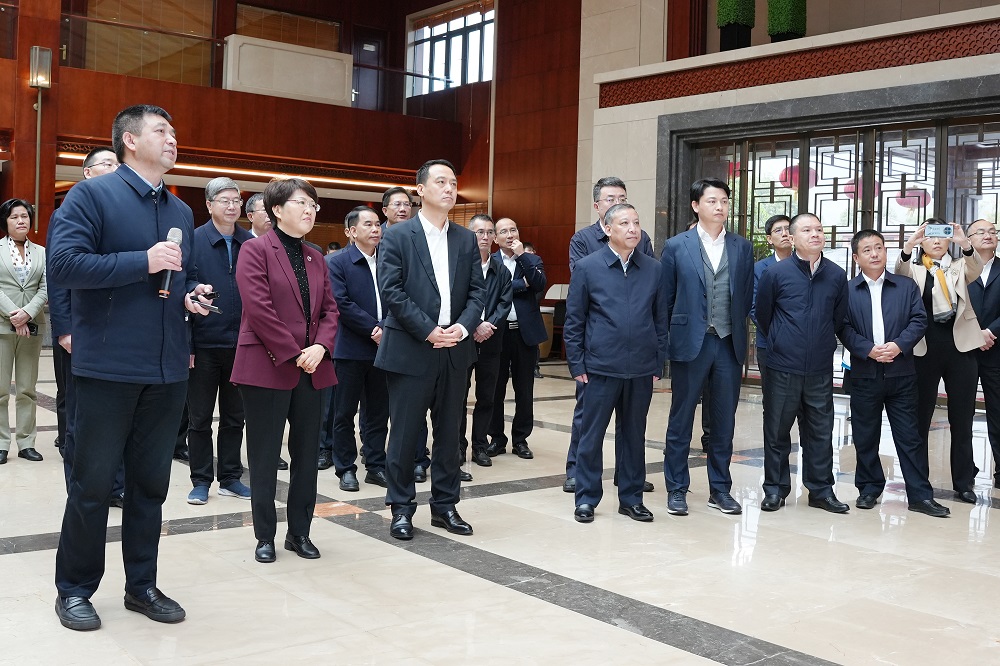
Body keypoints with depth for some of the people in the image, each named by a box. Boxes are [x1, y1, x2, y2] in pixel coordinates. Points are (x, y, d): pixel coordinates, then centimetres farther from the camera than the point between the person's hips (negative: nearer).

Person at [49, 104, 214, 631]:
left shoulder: (180, 212, 15)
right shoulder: (91, 195, -5)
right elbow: (62, 265, -16)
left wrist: (190, 295, 2)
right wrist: (143, 261, -20)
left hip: (168, 371, 6)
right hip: (108, 367, -6)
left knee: (151, 483, 12)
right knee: (93, 483, 4)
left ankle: (141, 584, 25)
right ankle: (74, 588, 20)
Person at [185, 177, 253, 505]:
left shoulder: (251, 243, 3)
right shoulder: (194, 240, -5)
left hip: (240, 343, 3)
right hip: (204, 343, -3)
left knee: (234, 417, 13)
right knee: (200, 417, 8)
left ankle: (230, 478, 24)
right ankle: (201, 481, 19)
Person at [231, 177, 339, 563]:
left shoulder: (316, 258, 15)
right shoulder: (256, 250, -5)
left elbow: (329, 309, 11)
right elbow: (259, 308, -14)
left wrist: (320, 347, -7)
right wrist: (294, 354, -15)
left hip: (312, 369, 6)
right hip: (268, 367, -6)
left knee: (307, 453, 10)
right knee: (265, 455, 3)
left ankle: (300, 532, 21)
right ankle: (265, 537, 14)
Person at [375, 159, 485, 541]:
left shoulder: (466, 239, 12)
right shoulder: (397, 237, -2)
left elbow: (477, 290, 8)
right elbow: (391, 291, -10)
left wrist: (463, 326, -10)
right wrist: (429, 331, -16)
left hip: (455, 351, 5)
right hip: (410, 351, -4)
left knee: (449, 433, 10)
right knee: (404, 434, 2)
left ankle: (445, 505, 22)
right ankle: (401, 508, 15)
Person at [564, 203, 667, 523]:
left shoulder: (654, 269, 6)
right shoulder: (587, 267, -2)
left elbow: (660, 319, 9)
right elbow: (574, 321, 0)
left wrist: (658, 364, 6)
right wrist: (577, 364, -4)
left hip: (641, 370, 3)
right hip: (600, 367, -2)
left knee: (634, 435, 12)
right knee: (591, 435, 4)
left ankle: (631, 498, 23)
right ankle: (587, 499, 17)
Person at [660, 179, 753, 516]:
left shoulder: (742, 247, 7)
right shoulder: (676, 247, -1)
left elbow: (747, 297, 11)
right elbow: (666, 299, 2)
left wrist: (737, 330, 7)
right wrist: (666, 341, 1)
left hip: (729, 344, 3)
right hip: (689, 343, -2)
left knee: (724, 422, 9)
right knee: (681, 420, 5)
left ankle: (720, 489, 21)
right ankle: (676, 490, 16)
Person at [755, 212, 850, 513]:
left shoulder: (837, 275, 2)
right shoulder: (775, 273, -5)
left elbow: (839, 319, 13)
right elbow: (763, 315, 7)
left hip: (820, 368, 2)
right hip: (783, 367, -2)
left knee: (820, 432, 9)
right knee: (777, 431, 6)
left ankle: (821, 490, 21)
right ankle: (775, 489, 18)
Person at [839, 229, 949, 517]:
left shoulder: (906, 286, 8)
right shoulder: (847, 290, 3)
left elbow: (919, 320, 1)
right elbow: (844, 329, -3)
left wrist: (899, 345, -14)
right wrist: (869, 350, -16)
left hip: (901, 373, 0)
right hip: (864, 374, 0)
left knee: (909, 435, 2)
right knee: (865, 436, 7)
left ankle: (920, 495, 8)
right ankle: (869, 488, 21)